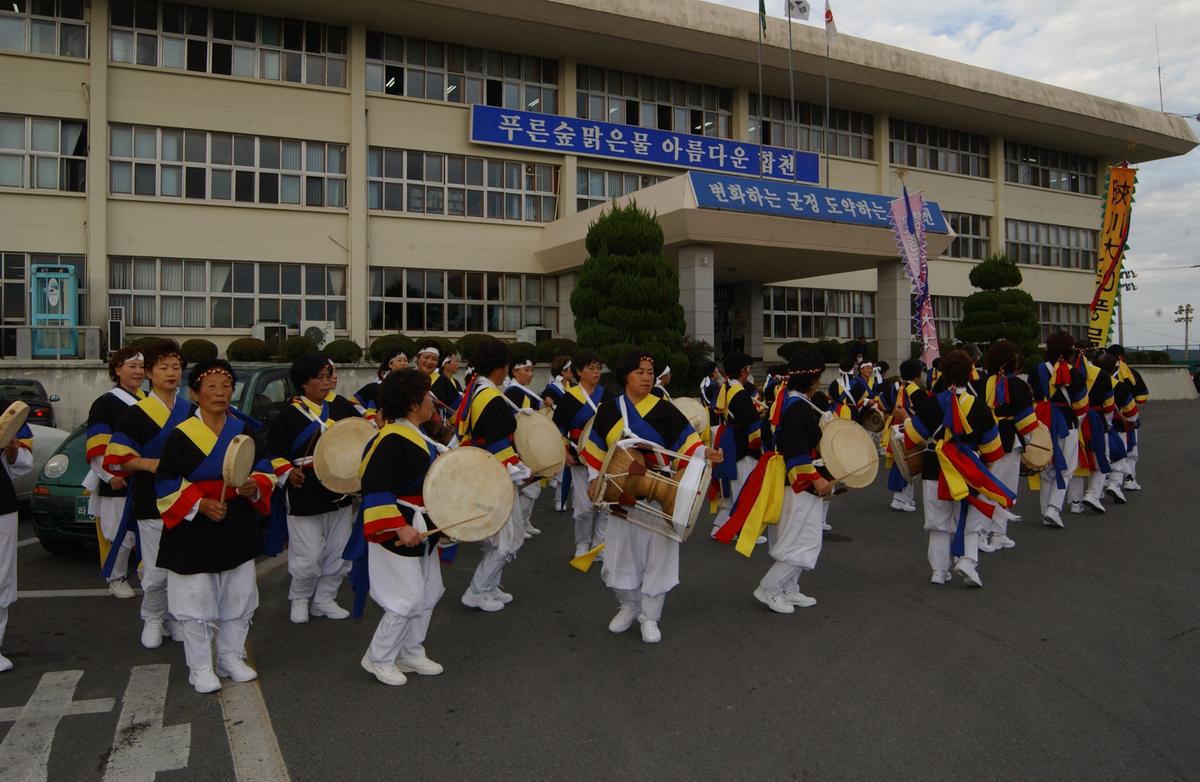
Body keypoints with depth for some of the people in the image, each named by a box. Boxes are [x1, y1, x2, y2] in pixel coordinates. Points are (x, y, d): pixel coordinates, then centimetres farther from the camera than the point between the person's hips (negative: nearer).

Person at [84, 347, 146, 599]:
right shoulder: (105, 403, -2)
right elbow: (97, 448, -8)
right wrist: (110, 476, -17)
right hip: (117, 483, -5)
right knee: (122, 536, -3)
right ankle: (117, 579, 14)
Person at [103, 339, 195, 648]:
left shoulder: (192, 412, 11)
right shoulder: (135, 415, -2)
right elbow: (115, 459, -5)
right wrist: (148, 463, -20)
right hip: (151, 505, -3)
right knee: (156, 573, 0)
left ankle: (175, 617, 26)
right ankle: (152, 619, 22)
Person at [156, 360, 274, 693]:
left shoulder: (243, 431, 4)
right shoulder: (181, 435, -8)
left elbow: (264, 470, 9)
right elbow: (166, 484, -7)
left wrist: (255, 487, -12)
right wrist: (200, 504, -19)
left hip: (238, 528, 4)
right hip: (193, 530, -4)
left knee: (239, 597, 12)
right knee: (196, 600, 4)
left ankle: (231, 657, 30)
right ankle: (200, 667, 20)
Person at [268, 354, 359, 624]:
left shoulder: (341, 405, 5)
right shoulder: (291, 412, -4)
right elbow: (274, 449, 1)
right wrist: (287, 472, -14)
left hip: (340, 492, 4)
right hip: (304, 497, -4)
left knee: (339, 554, 10)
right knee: (308, 558, 0)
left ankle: (324, 599, 27)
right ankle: (300, 599, 25)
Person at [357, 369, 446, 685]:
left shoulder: (417, 437, 9)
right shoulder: (392, 440, -22)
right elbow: (377, 491, -27)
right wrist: (399, 527, -30)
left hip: (421, 530, 10)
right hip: (397, 534, -10)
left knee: (428, 594, 16)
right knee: (407, 599, -3)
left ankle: (411, 653, 31)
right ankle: (379, 659, 16)